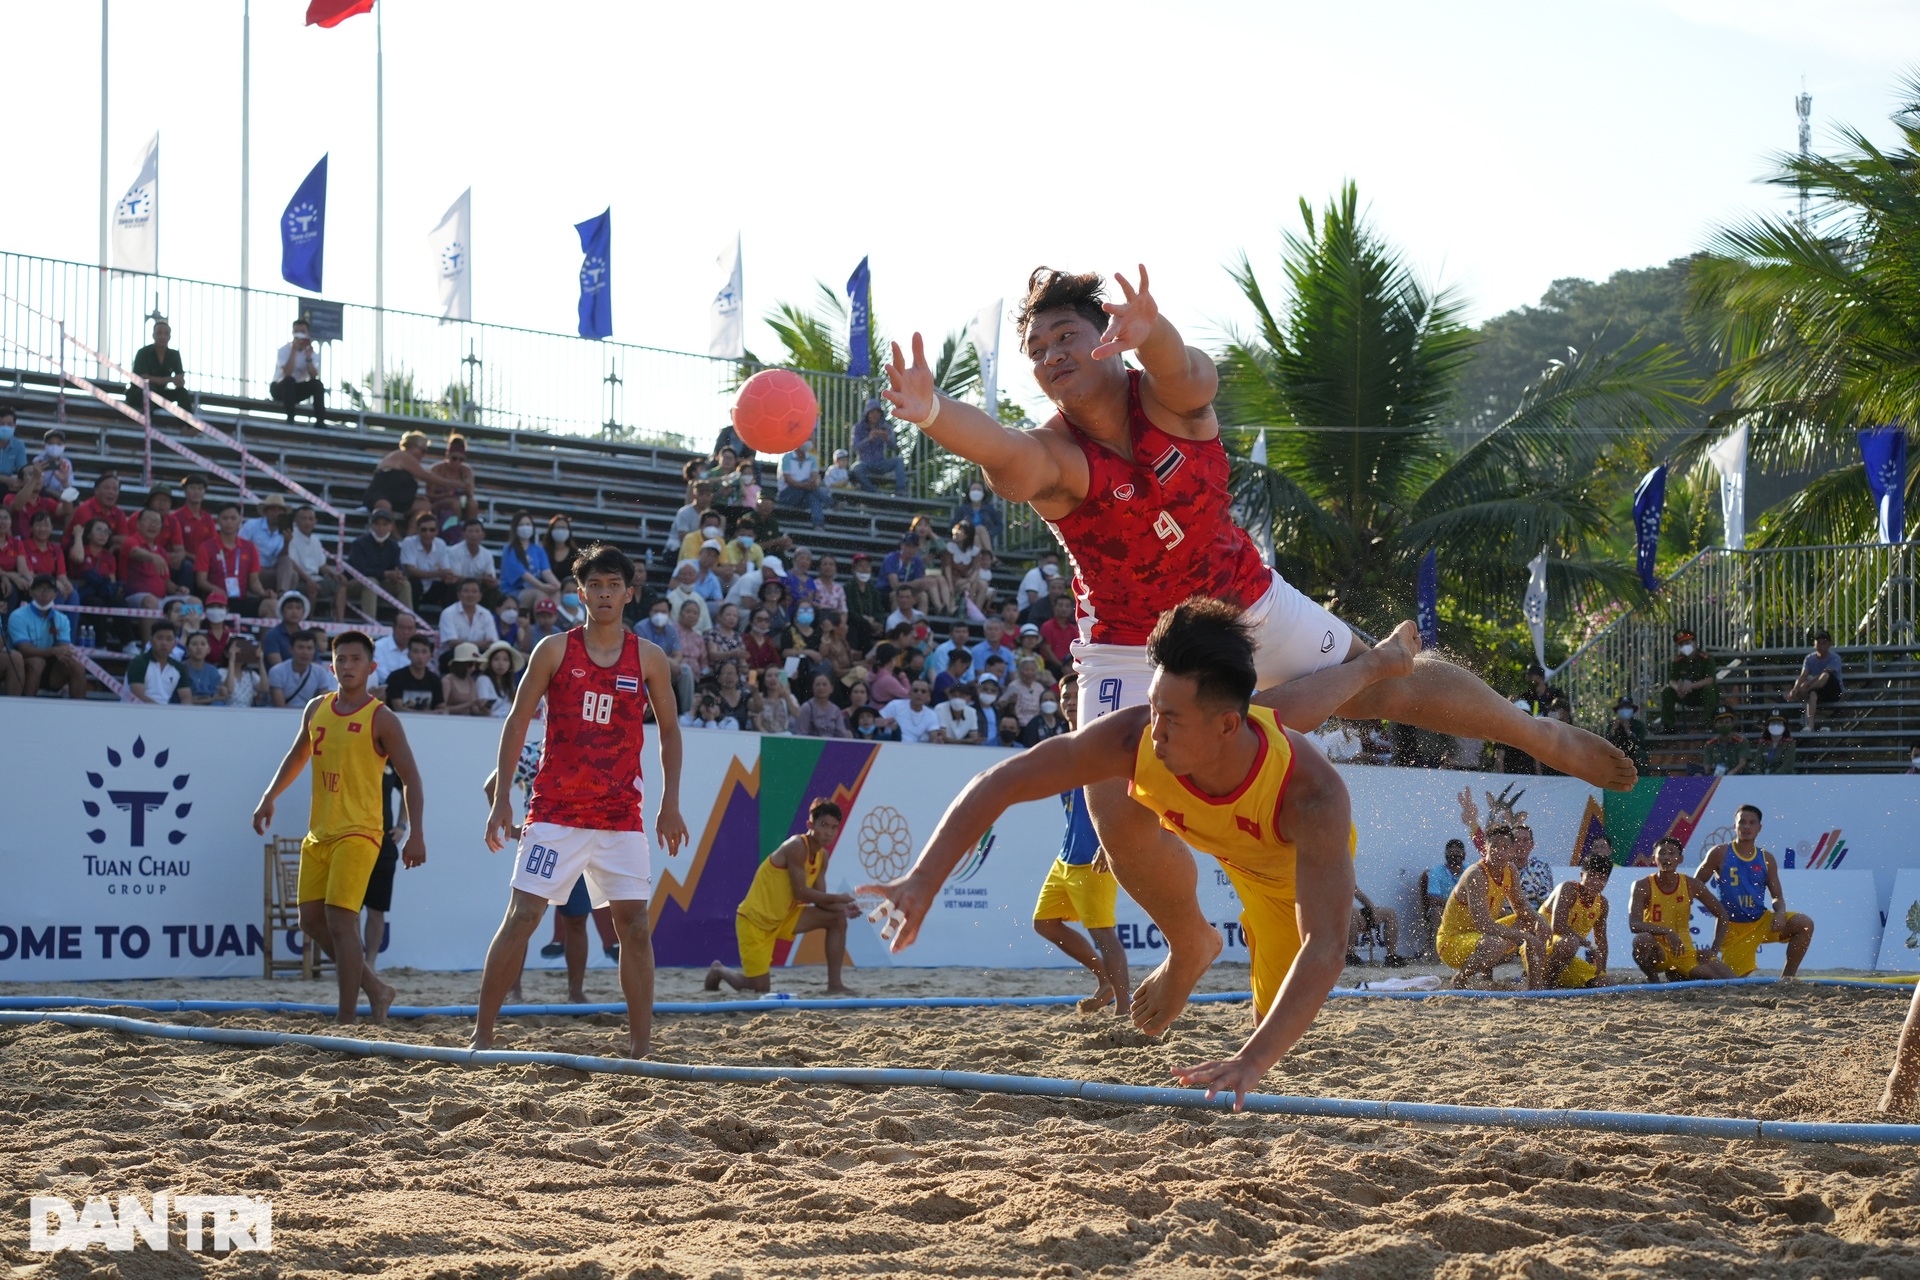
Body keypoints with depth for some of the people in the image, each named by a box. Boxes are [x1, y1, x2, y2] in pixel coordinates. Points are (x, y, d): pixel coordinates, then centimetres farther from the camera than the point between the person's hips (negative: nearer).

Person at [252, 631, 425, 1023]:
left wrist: (416, 835, -17)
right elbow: (297, 756, 26)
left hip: (357, 833, -7)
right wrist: (269, 798, 15)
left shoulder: (381, 719, -7)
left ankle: (346, 1019, -10)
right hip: (318, 833, 7)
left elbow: (411, 779, -8)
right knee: (312, 921, 7)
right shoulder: (316, 709, 11)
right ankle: (375, 990, 21)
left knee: (341, 920, -14)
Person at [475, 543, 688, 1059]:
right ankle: (482, 1035, 0)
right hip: (555, 812, -2)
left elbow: (669, 730, 14)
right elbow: (517, 723, 4)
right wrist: (501, 797, -1)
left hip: (621, 817, 2)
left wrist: (670, 803, 9)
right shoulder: (554, 650, 1)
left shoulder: (648, 659, 5)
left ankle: (641, 1047, 7)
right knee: (521, 916, -6)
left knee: (634, 924, -1)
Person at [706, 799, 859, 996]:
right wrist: (840, 898, -20)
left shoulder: (823, 857, 3)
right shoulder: (797, 847, -23)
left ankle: (834, 985, 0)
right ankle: (719, 971, 23)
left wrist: (842, 908, -18)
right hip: (754, 920, -8)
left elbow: (819, 898, 1)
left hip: (784, 917, 8)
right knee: (759, 987, -8)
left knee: (838, 919, -3)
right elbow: (801, 893, -26)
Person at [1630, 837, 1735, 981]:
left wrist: (1714, 950, 0)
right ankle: (1653, 980, -8)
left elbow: (1721, 914, 8)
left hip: (1685, 953, 4)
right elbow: (1633, 925, -23)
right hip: (1657, 953, -4)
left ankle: (1674, 975, 13)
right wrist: (1666, 931, -35)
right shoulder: (1643, 887, -11)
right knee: (1642, 939, -40)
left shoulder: (1691, 885, -3)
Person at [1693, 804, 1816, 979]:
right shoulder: (1720, 853, -4)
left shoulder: (1766, 859, 4)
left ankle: (1787, 977, -7)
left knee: (1805, 924, -18)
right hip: (1732, 927, -3)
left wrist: (1780, 914, -16)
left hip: (1762, 921, 3)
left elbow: (1777, 897, 5)